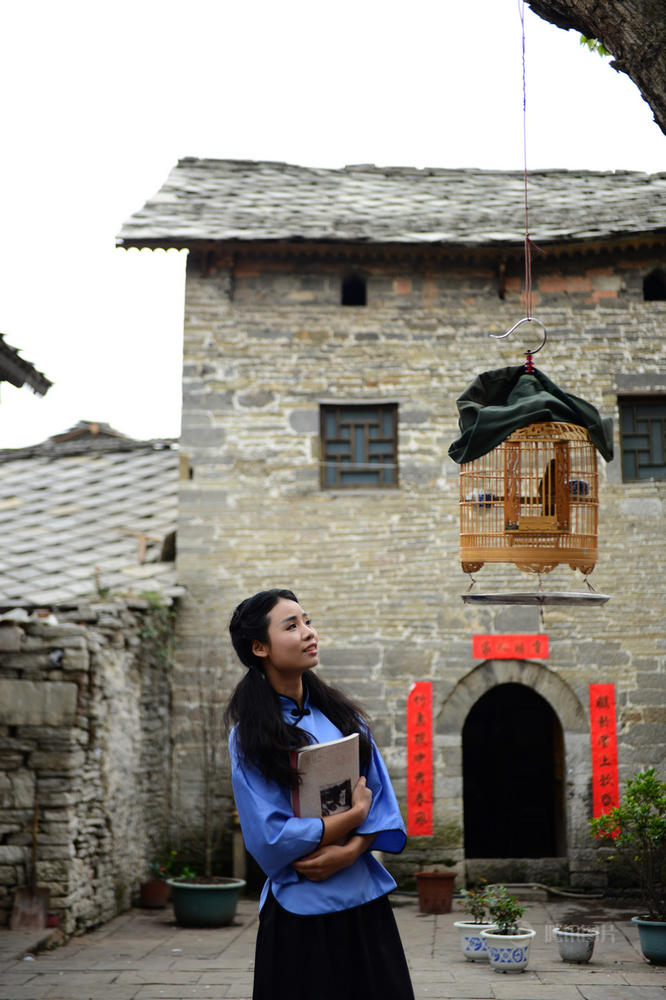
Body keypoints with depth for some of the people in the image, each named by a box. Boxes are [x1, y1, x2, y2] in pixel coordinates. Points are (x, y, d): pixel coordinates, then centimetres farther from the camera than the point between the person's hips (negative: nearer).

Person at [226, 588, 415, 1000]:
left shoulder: (341, 714, 6)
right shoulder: (250, 736, -7)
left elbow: (381, 799, 3)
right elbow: (271, 838, -13)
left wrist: (350, 850, -14)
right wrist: (353, 815, -8)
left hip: (365, 900, 4)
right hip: (302, 910, -4)